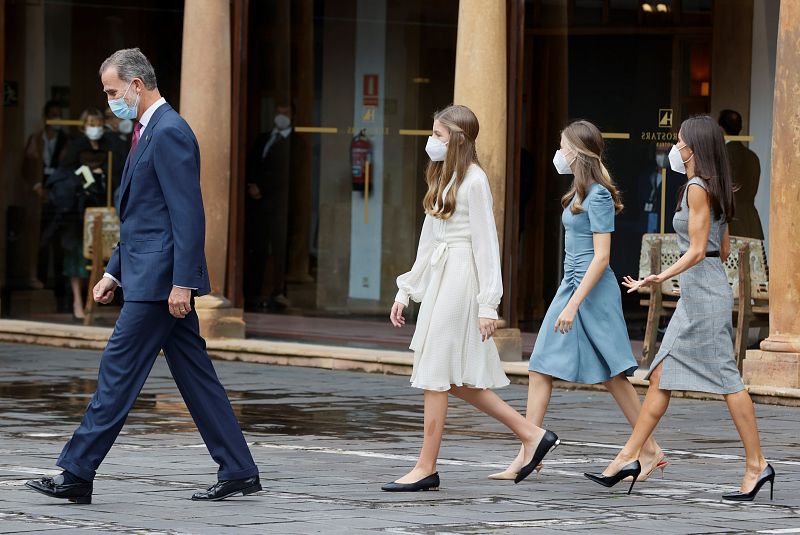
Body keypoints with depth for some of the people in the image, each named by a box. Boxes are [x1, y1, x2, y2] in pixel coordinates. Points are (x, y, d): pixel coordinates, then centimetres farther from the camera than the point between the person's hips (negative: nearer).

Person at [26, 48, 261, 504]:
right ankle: (238, 471, 10)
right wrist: (114, 273, 22)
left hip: (160, 278, -10)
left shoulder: (170, 132, -14)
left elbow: (188, 214, -20)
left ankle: (77, 475, -4)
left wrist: (182, 283, -23)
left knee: (118, 371, -7)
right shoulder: (150, 132, 19)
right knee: (195, 376, 9)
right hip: (152, 276, 10)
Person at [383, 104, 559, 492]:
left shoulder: (473, 181, -10)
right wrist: (405, 290, 19)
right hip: (438, 278, 9)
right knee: (455, 379, 9)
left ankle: (426, 468, -1)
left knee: (437, 374, -6)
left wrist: (488, 304, -15)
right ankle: (531, 434, 15)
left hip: (460, 279, -9)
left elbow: (486, 242, -12)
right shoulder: (443, 179, 17)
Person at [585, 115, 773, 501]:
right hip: (695, 295, 10)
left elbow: (697, 251, -19)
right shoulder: (714, 189, 14)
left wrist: (662, 277, -25)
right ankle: (629, 458, 8)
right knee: (661, 375, 8)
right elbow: (724, 249, 17)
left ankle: (756, 465, -3)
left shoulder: (697, 188, -13)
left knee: (726, 379, -6)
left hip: (704, 293, -10)